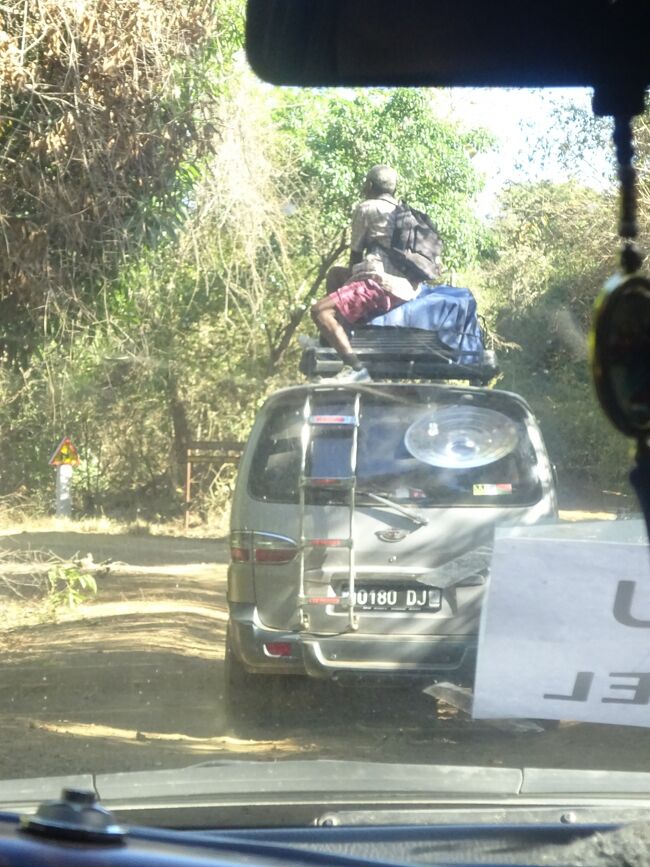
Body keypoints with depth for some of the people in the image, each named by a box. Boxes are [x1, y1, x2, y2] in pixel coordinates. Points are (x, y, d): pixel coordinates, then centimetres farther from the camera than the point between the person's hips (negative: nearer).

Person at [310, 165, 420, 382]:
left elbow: (356, 253, 6)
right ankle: (330, 341, 25)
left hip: (383, 285, -9)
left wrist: (352, 274, 24)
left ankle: (355, 368, -36)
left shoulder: (367, 208, 3)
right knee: (336, 274, 29)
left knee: (320, 311, -18)